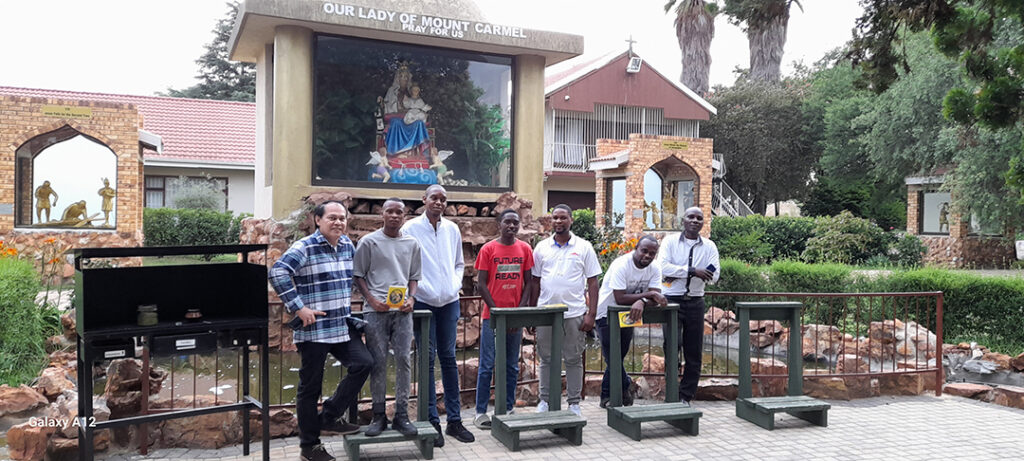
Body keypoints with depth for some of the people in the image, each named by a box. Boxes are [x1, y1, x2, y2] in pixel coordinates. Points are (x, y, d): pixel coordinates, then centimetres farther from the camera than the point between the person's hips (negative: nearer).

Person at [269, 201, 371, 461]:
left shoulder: (348, 246, 9)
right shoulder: (305, 248, -12)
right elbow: (277, 273, -23)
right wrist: (298, 308, -22)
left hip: (343, 327, 6)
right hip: (314, 330, -6)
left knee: (363, 363, -4)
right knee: (311, 386, 4)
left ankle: (329, 418, 12)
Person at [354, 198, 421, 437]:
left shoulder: (411, 243, 11)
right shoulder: (369, 241, 3)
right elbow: (358, 275, 4)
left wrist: (411, 298, -1)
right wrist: (371, 299, -8)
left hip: (402, 310, 2)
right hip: (376, 310, -2)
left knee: (403, 360, 0)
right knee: (378, 362, 1)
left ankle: (401, 414, 10)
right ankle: (379, 415, 12)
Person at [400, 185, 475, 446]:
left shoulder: (452, 229, 8)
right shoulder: (411, 228, -4)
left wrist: (456, 284, 2)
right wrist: (419, 287, -14)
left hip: (449, 302, 4)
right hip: (423, 302, -4)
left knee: (449, 358, 8)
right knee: (427, 360, 1)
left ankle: (454, 420, 16)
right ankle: (432, 421, 10)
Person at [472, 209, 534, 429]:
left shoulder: (525, 249, 6)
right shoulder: (488, 249, -2)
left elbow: (528, 283, 7)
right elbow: (481, 284, -4)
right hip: (492, 316, -3)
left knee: (511, 366, 9)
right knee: (487, 366, 0)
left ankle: (507, 409, 19)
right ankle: (481, 412, 7)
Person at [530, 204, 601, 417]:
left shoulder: (584, 247, 2)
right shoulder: (542, 247, 7)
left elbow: (592, 282, 1)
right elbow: (535, 281, 11)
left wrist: (591, 314, -6)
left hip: (575, 313, -1)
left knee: (573, 359, 7)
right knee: (547, 359, 10)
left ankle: (574, 403, 17)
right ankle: (545, 400, 21)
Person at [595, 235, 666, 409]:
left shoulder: (654, 269, -8)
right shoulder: (621, 265, -26)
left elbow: (655, 298, -18)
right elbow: (620, 298, -32)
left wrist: (641, 302, -39)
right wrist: (647, 294, -32)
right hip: (607, 313, -6)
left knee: (620, 354, 13)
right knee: (612, 356, -9)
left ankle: (607, 397, 26)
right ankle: (625, 388, 10)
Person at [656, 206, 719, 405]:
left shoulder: (709, 247, 7)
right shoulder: (670, 242, 1)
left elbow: (713, 276, -6)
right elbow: (663, 267, -14)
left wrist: (678, 274, -13)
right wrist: (693, 271, -20)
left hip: (695, 302, 3)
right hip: (672, 301, -3)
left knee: (693, 352, 5)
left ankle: (685, 396, 16)